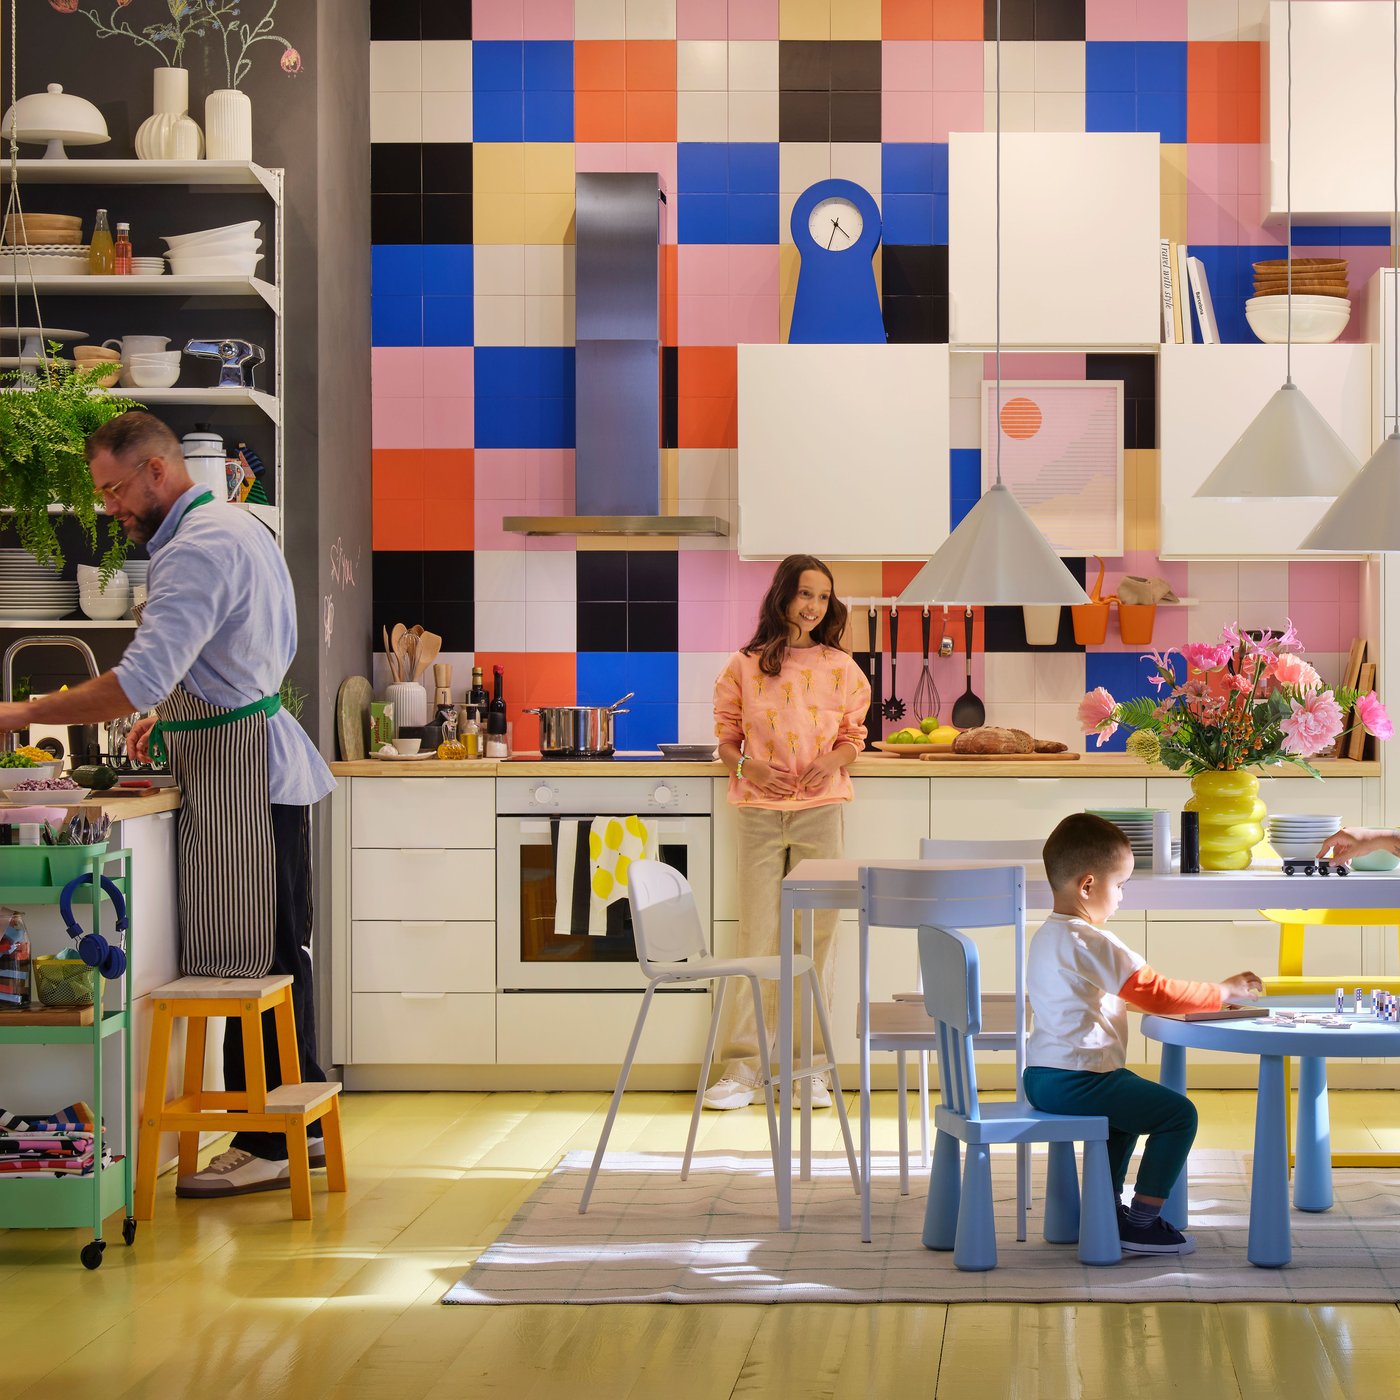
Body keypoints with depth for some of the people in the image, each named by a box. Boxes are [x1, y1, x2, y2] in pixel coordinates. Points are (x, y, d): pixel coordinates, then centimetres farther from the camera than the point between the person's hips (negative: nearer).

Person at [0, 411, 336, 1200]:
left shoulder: (199, 548, -17)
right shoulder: (236, 527, 17)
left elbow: (141, 679, -26)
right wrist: (175, 717, 19)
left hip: (243, 776, -10)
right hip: (258, 763, 10)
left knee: (251, 958, -6)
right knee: (273, 954, 13)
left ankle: (270, 1146, -2)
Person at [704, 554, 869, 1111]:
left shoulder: (840, 667, 8)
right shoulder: (744, 667, 4)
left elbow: (853, 737, 14)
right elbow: (727, 737, 9)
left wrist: (832, 762, -7)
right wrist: (748, 766, -10)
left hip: (820, 810, 1)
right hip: (760, 814, -1)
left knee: (815, 937, 2)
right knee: (758, 938, -2)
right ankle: (742, 1067, 2)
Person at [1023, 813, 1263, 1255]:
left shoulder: (1046, 936, 16)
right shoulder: (1093, 944, -17)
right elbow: (1155, 993, -17)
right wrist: (1223, 992, -5)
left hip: (1042, 1077, 11)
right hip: (1075, 1081, -11)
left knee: (1134, 1101, 33)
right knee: (1178, 1113, -8)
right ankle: (1142, 1224, -4)